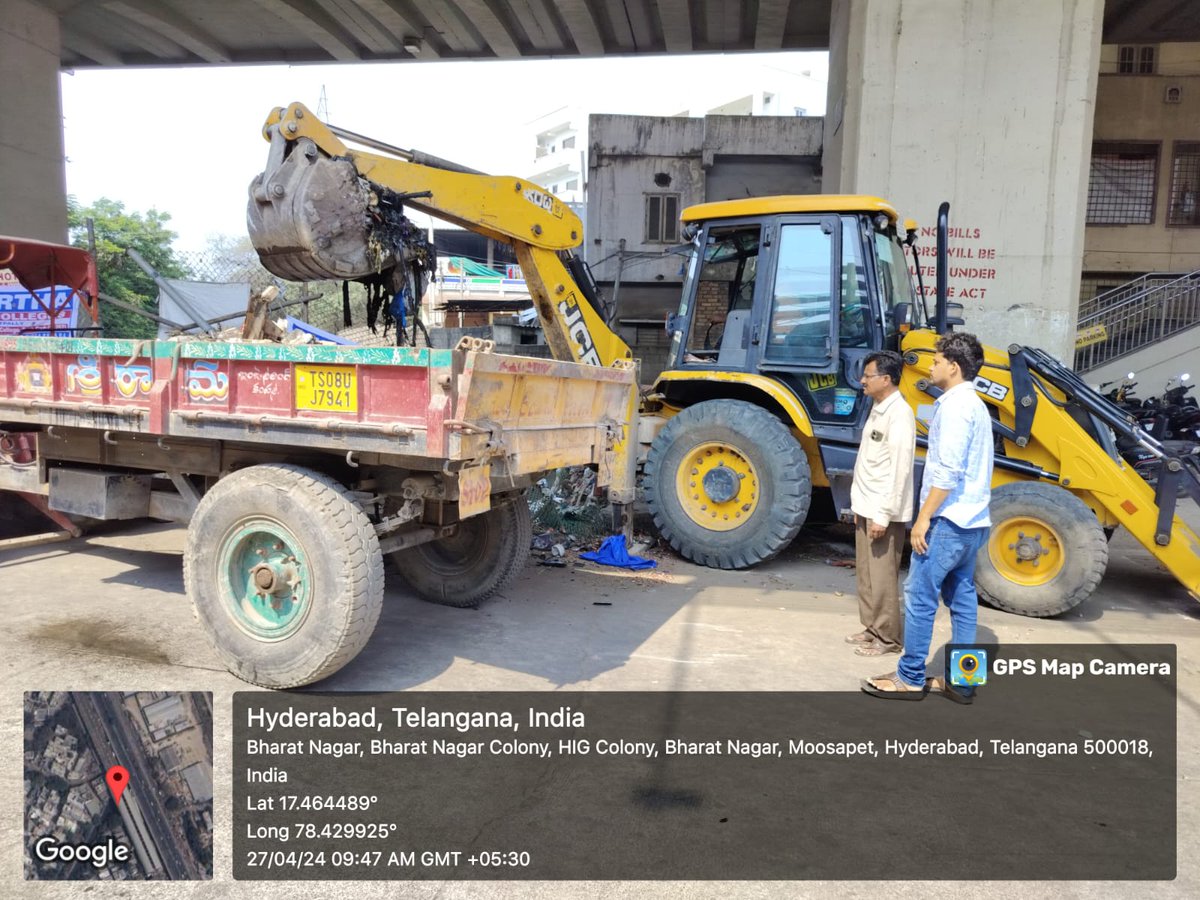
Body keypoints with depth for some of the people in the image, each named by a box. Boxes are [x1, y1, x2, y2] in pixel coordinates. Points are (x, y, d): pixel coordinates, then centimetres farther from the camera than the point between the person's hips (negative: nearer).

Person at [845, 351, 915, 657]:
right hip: (867, 508, 10)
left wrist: (883, 515, -22)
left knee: (882, 578, 0)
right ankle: (872, 629, 28)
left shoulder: (899, 414, -18)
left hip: (883, 512, -10)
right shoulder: (878, 409, 12)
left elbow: (900, 470, -22)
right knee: (866, 573, 16)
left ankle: (888, 637, 12)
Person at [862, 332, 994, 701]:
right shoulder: (973, 404, 17)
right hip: (970, 521, 10)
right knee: (962, 599, 11)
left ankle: (910, 678, 5)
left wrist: (924, 518, -19)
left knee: (919, 596, -3)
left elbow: (947, 472, -23)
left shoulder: (955, 405, -15)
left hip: (949, 520, -10)